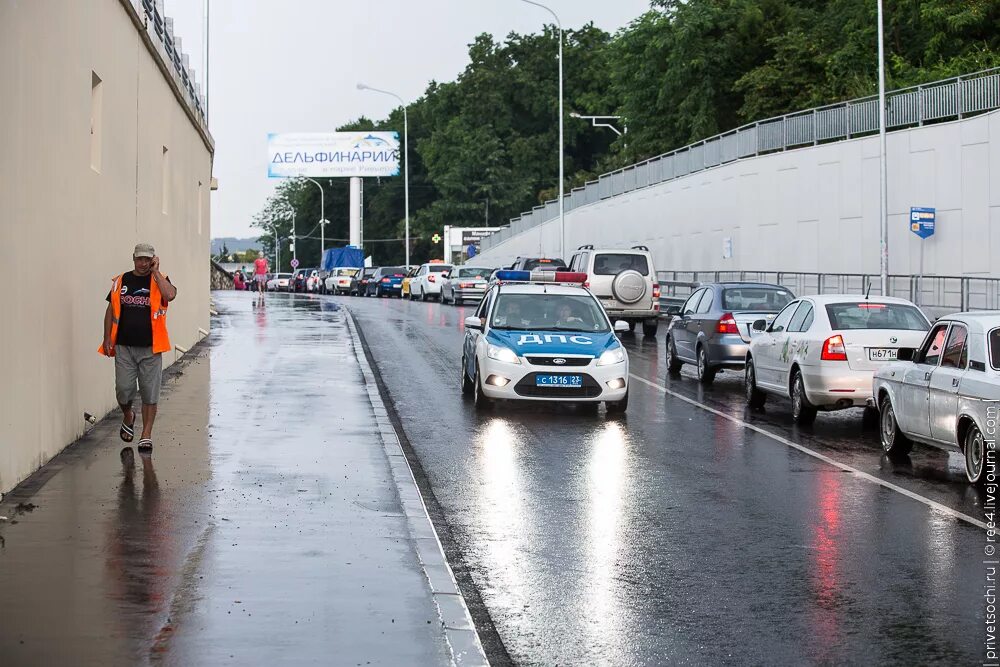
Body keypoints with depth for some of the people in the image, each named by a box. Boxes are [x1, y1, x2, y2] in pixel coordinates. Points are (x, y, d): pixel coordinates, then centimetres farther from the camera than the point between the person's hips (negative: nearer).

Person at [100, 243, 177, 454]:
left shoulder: (159, 281, 3)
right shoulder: (120, 281, 9)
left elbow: (170, 295, -19)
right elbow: (111, 310, 14)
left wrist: (156, 272, -12)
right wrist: (107, 338, 7)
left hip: (150, 348, -2)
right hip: (124, 347, 2)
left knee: (150, 394, 0)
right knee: (123, 390, 0)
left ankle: (146, 436, 9)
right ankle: (128, 417, 31)